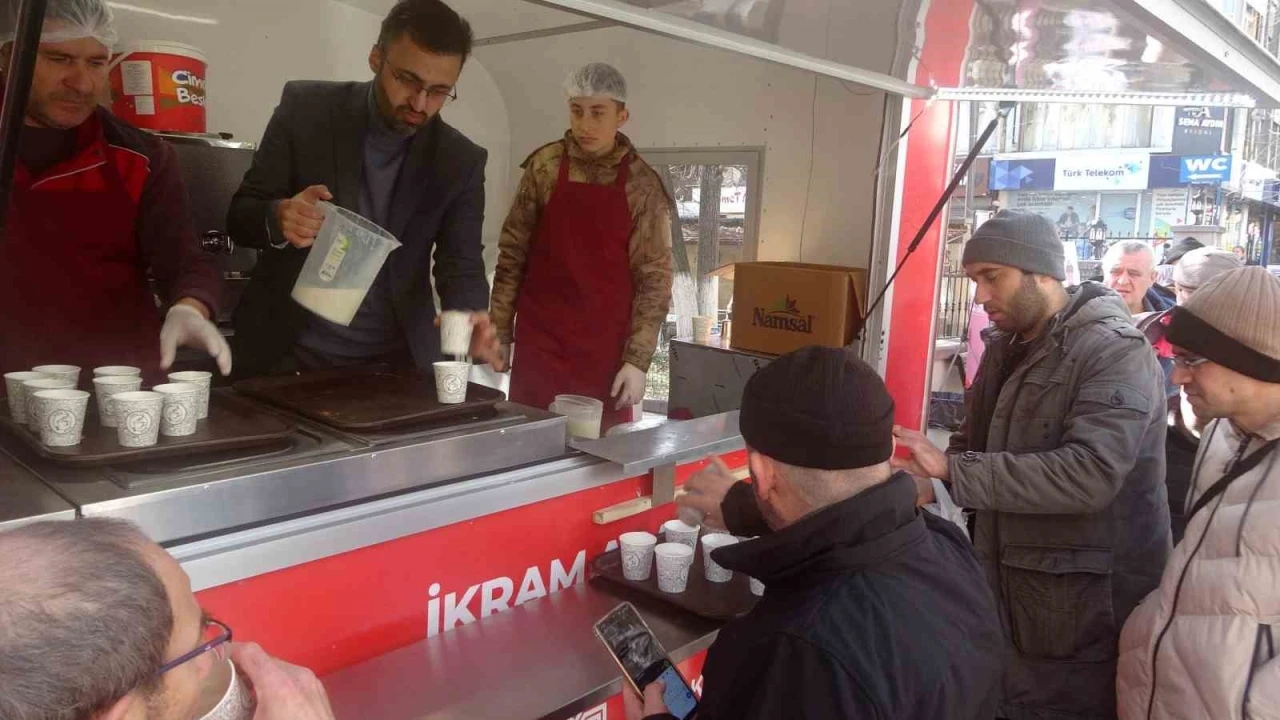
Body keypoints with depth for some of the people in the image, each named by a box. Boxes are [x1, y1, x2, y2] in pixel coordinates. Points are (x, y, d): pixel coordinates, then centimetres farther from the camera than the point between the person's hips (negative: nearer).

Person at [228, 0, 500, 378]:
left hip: (394, 364, 1)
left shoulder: (460, 161, -5)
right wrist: (279, 217, -27)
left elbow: (461, 264, -7)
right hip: (288, 354, 0)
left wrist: (470, 318, -30)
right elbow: (239, 216, -4)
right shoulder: (306, 110, -7)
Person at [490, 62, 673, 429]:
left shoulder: (642, 184, -3)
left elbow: (653, 277, -4)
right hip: (539, 342, 1)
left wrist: (638, 359, -9)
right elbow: (513, 254, 4)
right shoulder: (544, 167, 0)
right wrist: (500, 331, 1)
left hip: (606, 348, -1)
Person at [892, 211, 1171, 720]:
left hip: (1085, 613, -7)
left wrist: (951, 469, -29)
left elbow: (1089, 472, -29)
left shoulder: (1116, 351, -16)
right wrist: (927, 481, -7)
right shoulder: (1003, 348, 9)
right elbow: (978, 448, 14)